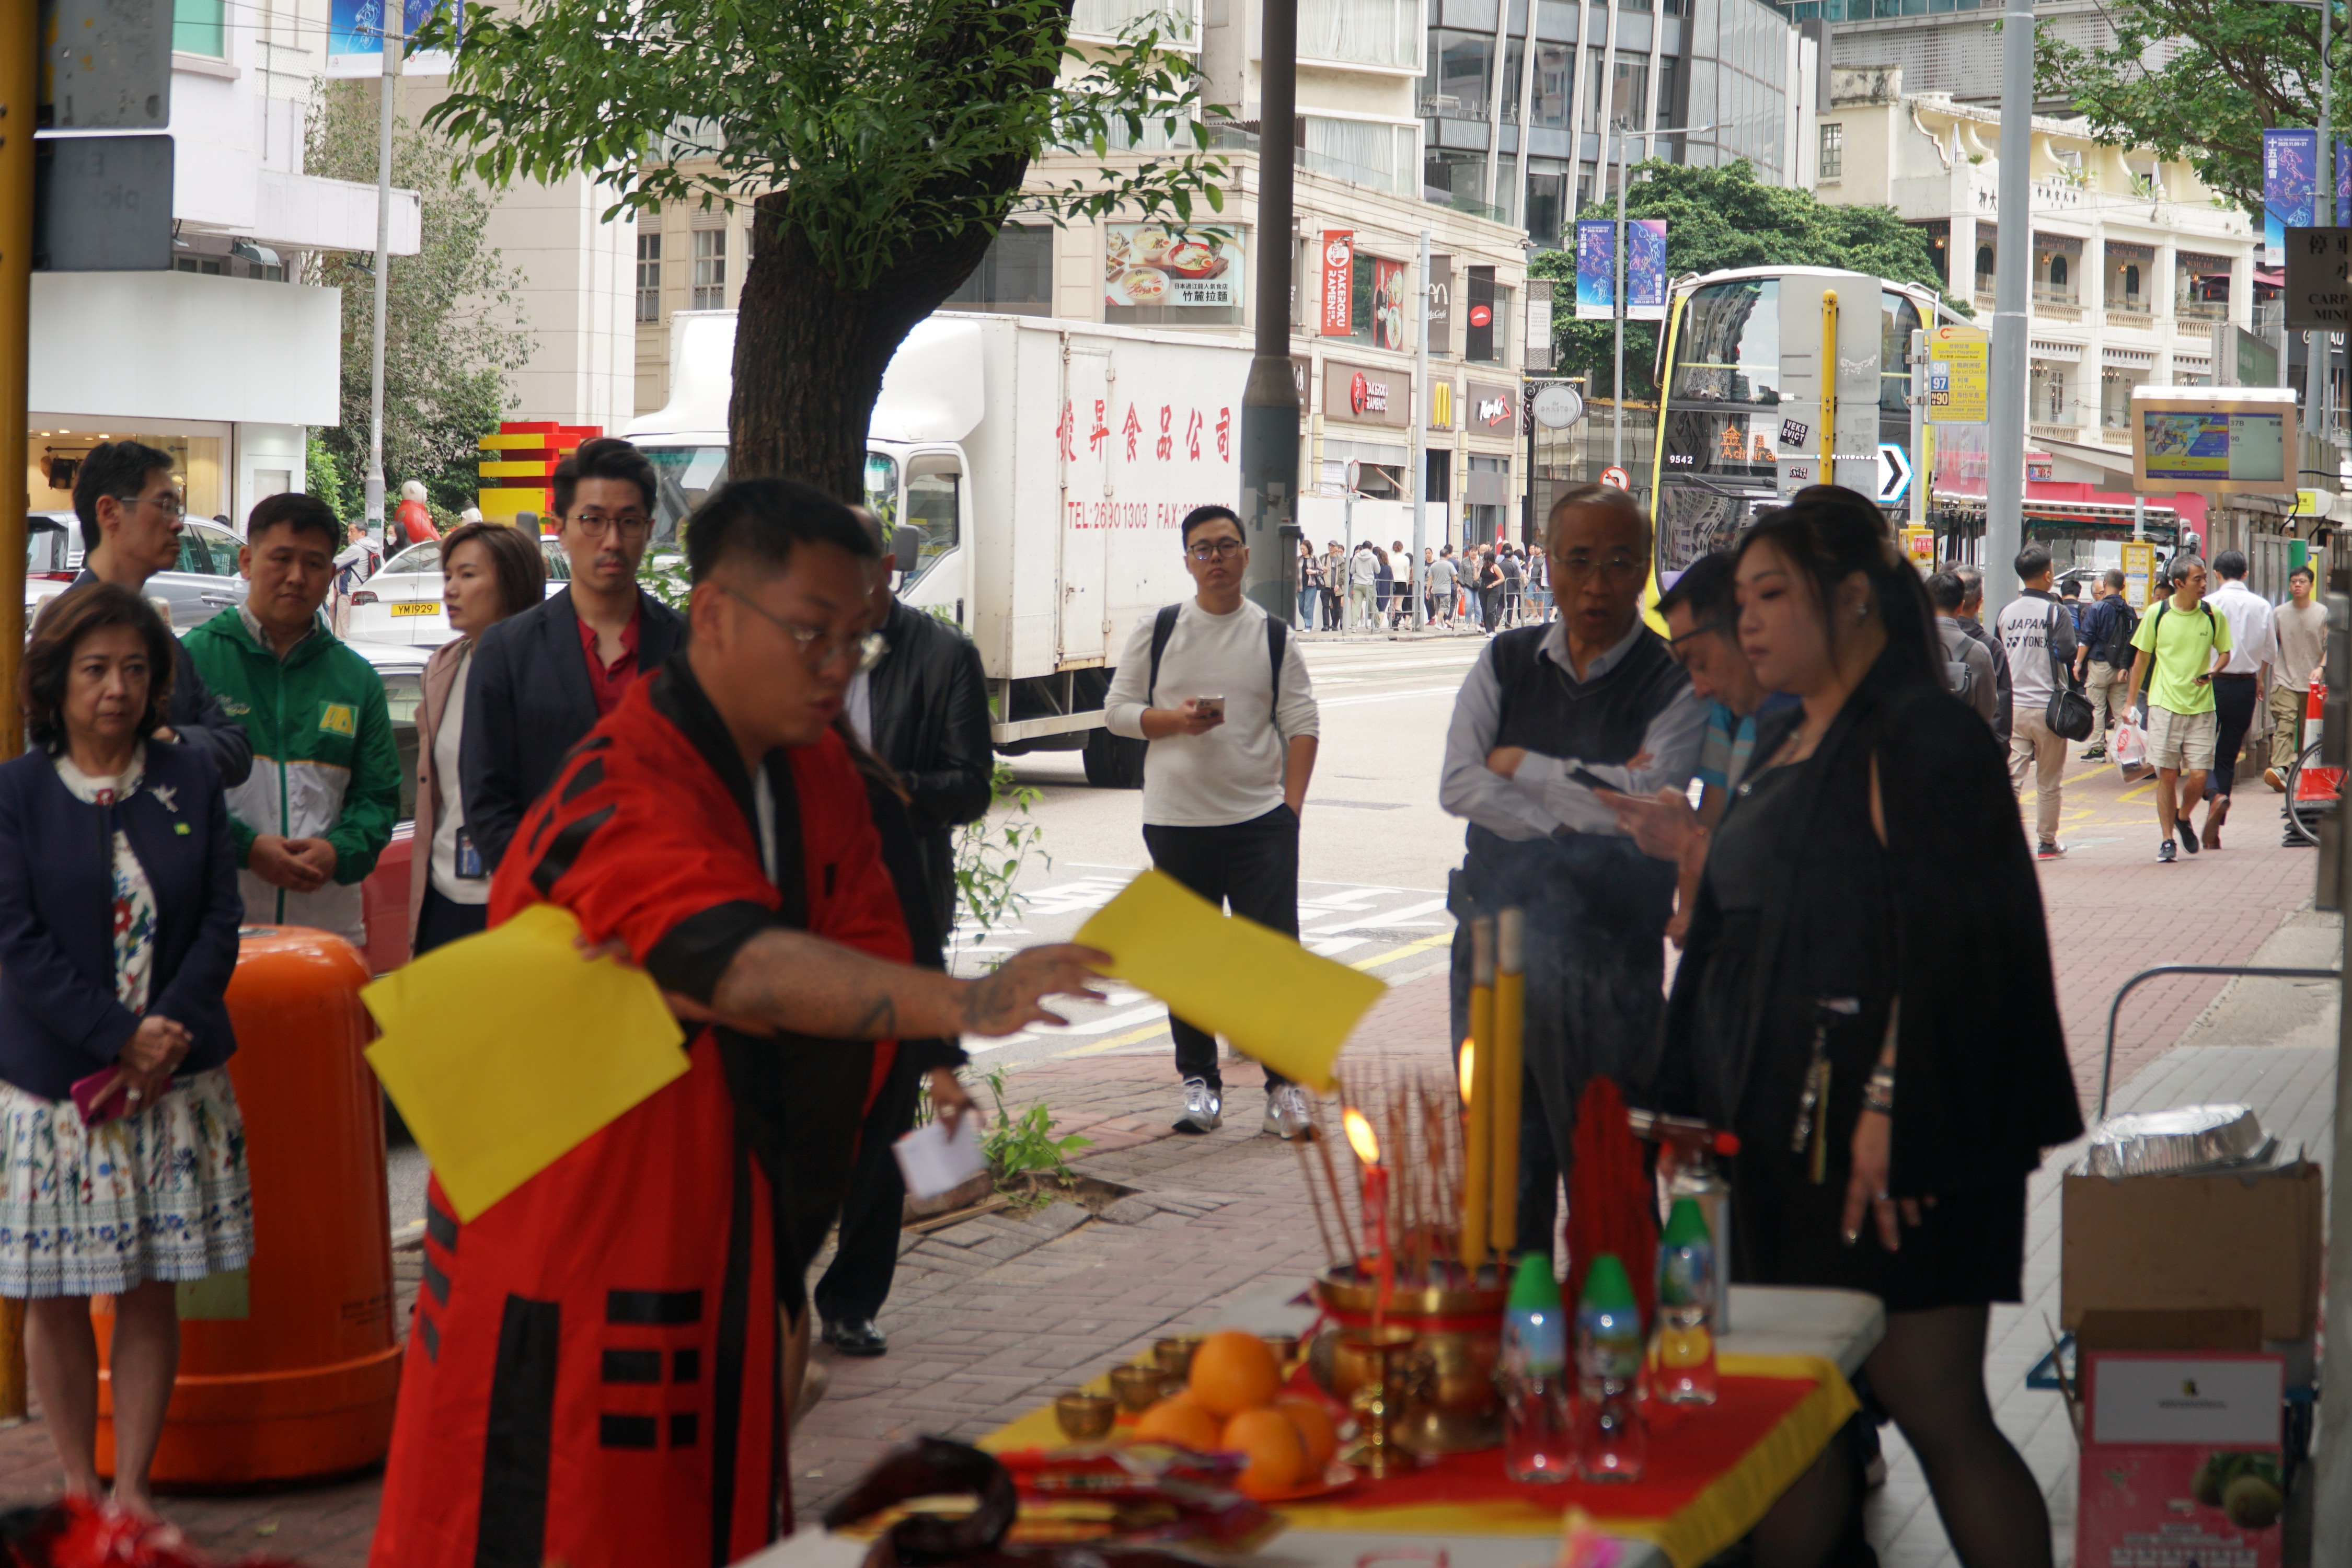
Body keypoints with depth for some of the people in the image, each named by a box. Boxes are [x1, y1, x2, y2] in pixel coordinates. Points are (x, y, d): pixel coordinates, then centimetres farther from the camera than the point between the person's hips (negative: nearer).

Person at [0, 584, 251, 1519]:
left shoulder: (191, 781, 5)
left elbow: (220, 922, 1)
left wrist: (166, 1035, -13)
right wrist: (120, 1035, -17)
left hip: (173, 1081, 2)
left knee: (151, 1290, 5)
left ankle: (132, 1484, 16)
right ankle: (78, 1488, 18)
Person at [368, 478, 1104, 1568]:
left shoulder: (818, 776, 7)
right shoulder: (626, 793, -21)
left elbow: (861, 974, -4)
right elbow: (745, 964, -37)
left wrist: (684, 990, -22)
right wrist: (966, 1005, -49)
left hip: (722, 1251, 8)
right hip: (568, 1262, -8)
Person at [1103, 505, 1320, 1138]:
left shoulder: (1273, 637, 6)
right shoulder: (1157, 631, 5)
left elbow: (1302, 724, 6)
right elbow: (1118, 710, 6)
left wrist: (1292, 802, -4)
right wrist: (1175, 719, -12)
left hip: (1260, 819, -1)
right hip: (1176, 820, 1)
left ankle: (1286, 1085, 2)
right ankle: (1199, 1081, 17)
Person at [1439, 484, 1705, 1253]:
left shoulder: (1675, 683, -3)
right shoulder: (1504, 662, 10)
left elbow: (1647, 799, -17)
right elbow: (1458, 784, -1)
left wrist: (1521, 765, -8)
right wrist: (1581, 811, -12)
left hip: (1610, 943, -4)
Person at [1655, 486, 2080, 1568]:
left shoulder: (1918, 738, -10)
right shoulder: (1786, 745, 19)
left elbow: (1948, 943, -18)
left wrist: (1891, 1108, -24)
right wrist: (1692, 1104, 21)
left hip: (1880, 1148, -9)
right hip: (1777, 1135, 9)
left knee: (1934, 1410, -6)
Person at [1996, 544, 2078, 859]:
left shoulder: (2006, 611, 5)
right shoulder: (2056, 612, -9)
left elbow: (1998, 656, 11)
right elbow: (2067, 654, -17)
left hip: (2013, 706, 3)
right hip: (2047, 707, -3)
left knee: (2011, 775, 1)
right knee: (2050, 781, 9)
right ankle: (2047, 842, 17)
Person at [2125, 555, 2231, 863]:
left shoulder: (2213, 615, 1)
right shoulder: (2157, 614, -1)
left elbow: (2224, 652, 14)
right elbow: (2142, 657, 8)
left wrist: (2212, 672, -9)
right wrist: (2130, 702, 8)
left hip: (2201, 706, 1)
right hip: (2165, 704, -1)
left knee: (2199, 775, -3)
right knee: (2167, 775, -2)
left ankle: (2184, 818, 27)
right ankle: (2167, 840, 11)